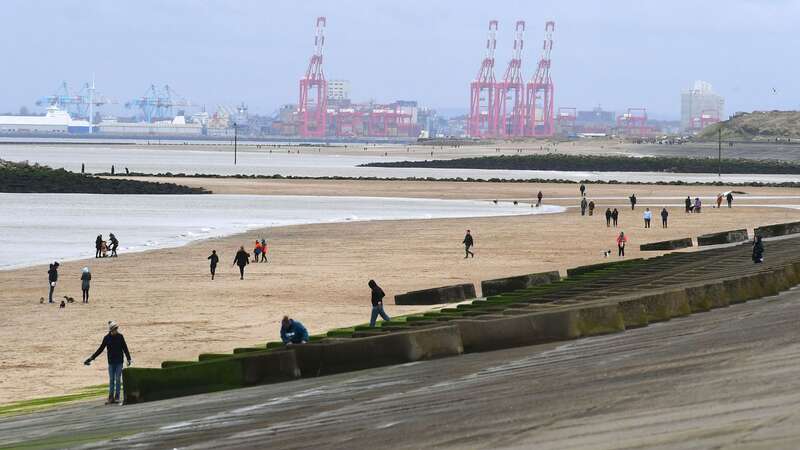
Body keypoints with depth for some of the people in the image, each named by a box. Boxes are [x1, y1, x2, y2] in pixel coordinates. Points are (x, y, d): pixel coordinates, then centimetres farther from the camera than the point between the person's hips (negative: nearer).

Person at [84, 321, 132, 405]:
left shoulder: (120, 337, -1)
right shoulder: (107, 338, -1)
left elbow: (125, 348, 5)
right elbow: (100, 349, 3)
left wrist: (129, 359, -3)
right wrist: (91, 358, 1)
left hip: (119, 362, 0)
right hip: (111, 362, 0)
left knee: (118, 379, 1)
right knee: (111, 380, 2)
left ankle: (117, 397, 6)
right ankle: (111, 397, 4)